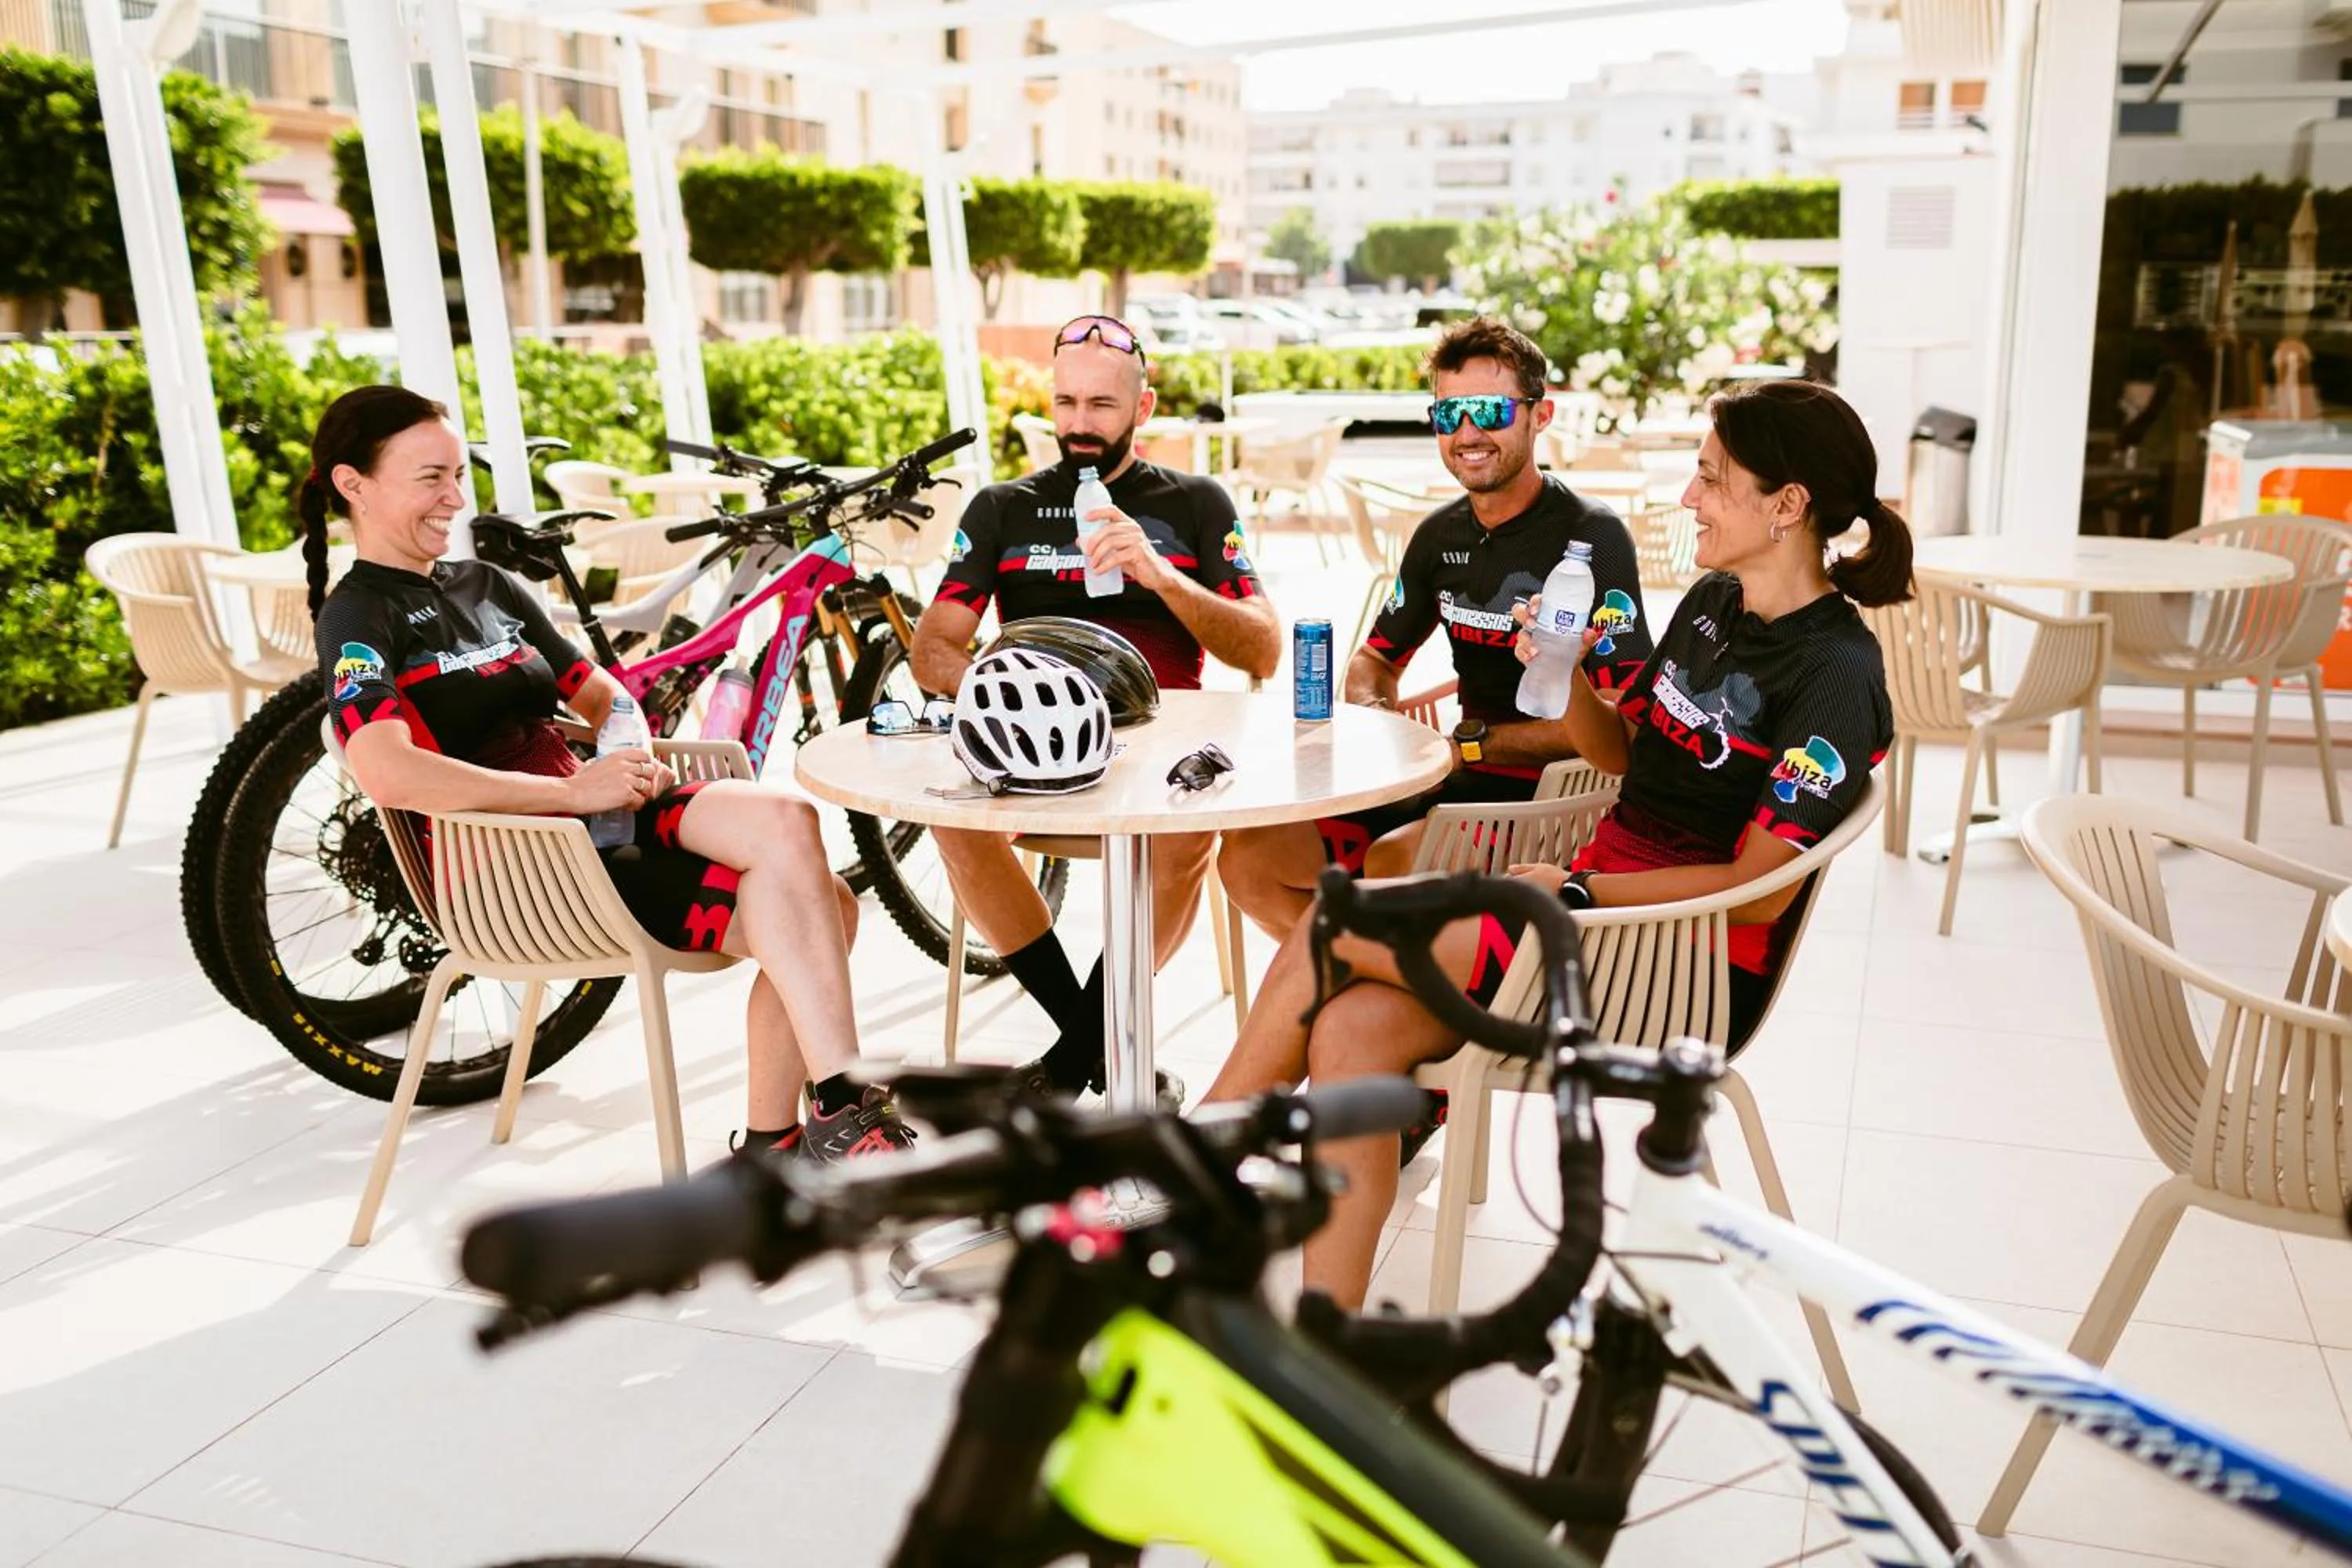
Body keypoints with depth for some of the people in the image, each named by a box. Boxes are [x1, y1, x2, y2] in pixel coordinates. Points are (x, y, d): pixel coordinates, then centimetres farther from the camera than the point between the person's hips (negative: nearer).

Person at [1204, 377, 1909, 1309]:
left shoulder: (1833, 673, -14)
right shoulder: (1712, 601, 12)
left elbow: (1759, 888, -18)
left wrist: (1575, 891, -19)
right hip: (1612, 906, 8)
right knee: (1353, 1029, -14)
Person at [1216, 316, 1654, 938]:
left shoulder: (1592, 536, -11)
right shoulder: (1440, 535, 9)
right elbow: (1375, 658, 22)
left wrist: (1470, 743, -17)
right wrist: (1373, 721, -2)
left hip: (1545, 795, -7)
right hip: (1458, 782, 7)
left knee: (1391, 863, -33)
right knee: (1249, 856, -5)